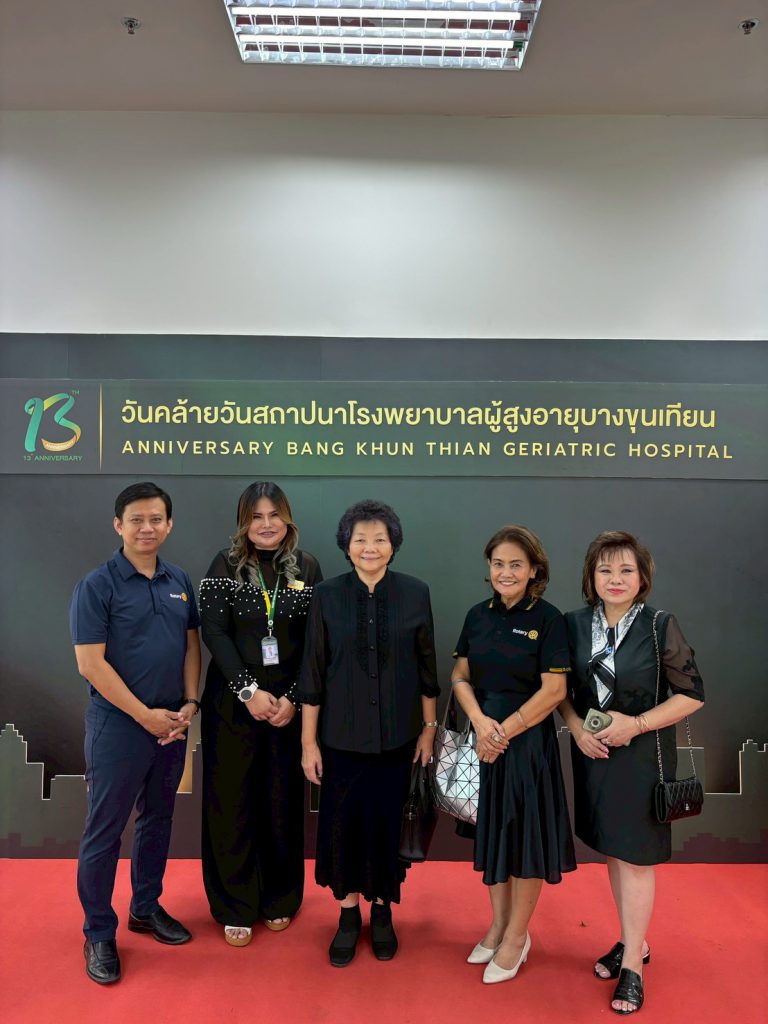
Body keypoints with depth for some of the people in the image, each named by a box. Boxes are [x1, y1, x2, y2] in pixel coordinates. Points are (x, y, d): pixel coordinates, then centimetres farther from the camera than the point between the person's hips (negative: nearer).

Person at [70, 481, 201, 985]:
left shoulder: (180, 581, 4)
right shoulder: (98, 585, -12)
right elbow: (90, 663, -15)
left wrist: (190, 704, -3)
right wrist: (145, 715, -14)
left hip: (172, 724, 5)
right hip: (119, 725, -5)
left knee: (158, 820, 18)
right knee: (104, 831, 6)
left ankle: (147, 907, 36)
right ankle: (99, 933, 23)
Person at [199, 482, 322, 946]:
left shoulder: (307, 566, 1)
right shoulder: (226, 564, -2)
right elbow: (213, 631, -9)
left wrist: (294, 698, -10)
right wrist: (249, 691, -16)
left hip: (289, 702, 1)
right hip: (233, 701, -1)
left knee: (283, 798, 10)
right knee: (233, 799, 6)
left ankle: (280, 897, 30)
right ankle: (236, 906, 23)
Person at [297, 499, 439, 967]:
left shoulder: (415, 593, -5)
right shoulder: (328, 595, -6)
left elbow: (427, 667, 2)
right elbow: (313, 673, -3)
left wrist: (430, 727, 4)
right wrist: (309, 741, -2)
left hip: (397, 734, 0)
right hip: (342, 734, 0)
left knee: (387, 820, 11)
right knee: (343, 820, 9)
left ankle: (382, 911, 34)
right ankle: (348, 913, 31)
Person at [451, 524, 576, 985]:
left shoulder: (548, 618, -10)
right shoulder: (478, 615, 4)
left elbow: (554, 690, -14)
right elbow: (461, 676, 3)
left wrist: (505, 731, -16)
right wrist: (481, 722, -13)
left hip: (528, 741, -4)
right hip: (483, 738, 5)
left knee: (525, 835, 7)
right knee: (491, 831, 15)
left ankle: (517, 935, 27)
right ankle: (498, 924, 35)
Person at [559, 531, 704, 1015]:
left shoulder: (660, 626, -12)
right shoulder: (575, 624, -3)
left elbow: (692, 694, -8)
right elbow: (562, 688, 7)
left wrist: (636, 724, -17)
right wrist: (577, 727, -10)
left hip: (643, 756, -4)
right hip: (593, 752, 4)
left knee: (634, 856, 5)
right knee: (612, 852, 17)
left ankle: (633, 963, 23)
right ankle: (634, 942, 38)